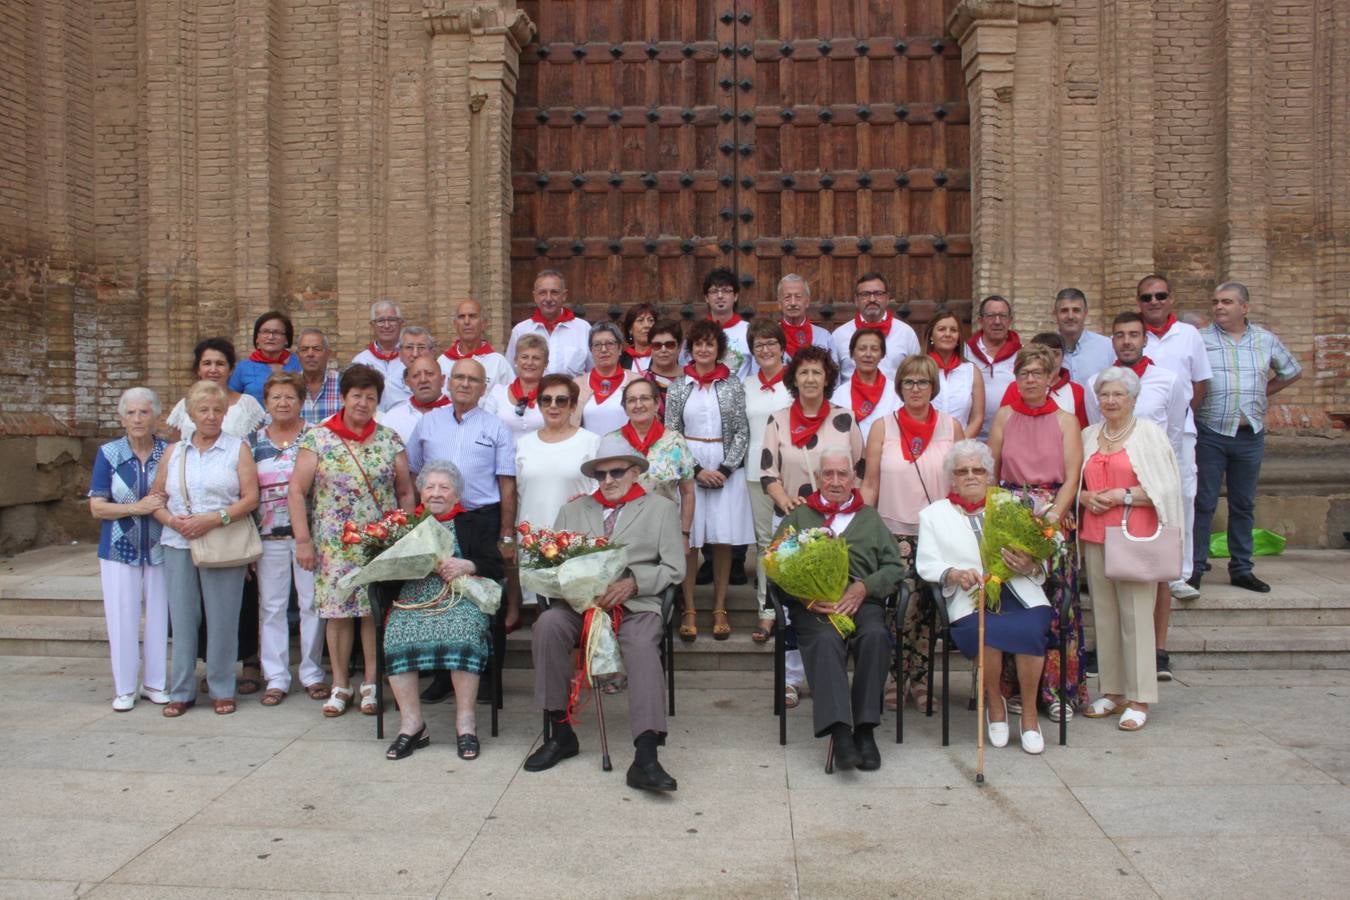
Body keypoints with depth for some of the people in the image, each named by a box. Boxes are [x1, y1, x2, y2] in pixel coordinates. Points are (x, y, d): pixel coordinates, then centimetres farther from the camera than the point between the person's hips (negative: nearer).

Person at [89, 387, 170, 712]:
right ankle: (125, 688, 17)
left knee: (159, 616, 6)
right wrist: (138, 507, -17)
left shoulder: (169, 452, 1)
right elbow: (97, 507, -4)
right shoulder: (108, 454, -1)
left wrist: (165, 505, -13)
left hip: (160, 548, 1)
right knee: (123, 619, 3)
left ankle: (155, 683, 21)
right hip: (120, 549, -1)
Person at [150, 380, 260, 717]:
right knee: (182, 619, 5)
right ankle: (181, 691, 15)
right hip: (178, 545, 3)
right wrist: (172, 520, -8)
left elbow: (250, 497, -5)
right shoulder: (174, 452, 14)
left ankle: (222, 690, 11)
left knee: (222, 620, 0)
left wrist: (214, 519, -16)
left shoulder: (238, 449, 4)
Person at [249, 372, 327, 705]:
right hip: (268, 534, 2)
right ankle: (276, 678, 15)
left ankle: (313, 674, 15)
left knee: (312, 602, 2)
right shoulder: (254, 441, 10)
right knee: (271, 605, 5)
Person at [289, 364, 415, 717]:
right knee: (337, 611, 2)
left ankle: (371, 683, 15)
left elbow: (405, 492, 10)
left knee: (375, 610, 2)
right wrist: (303, 540, -6)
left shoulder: (390, 440, 6)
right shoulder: (317, 439, 1)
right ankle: (340, 685, 16)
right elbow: (296, 490, -1)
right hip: (334, 544, -1)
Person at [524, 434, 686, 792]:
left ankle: (645, 756, -40)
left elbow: (674, 569, 7)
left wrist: (633, 582, -9)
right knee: (548, 624, -29)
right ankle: (560, 733, -17)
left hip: (636, 605, -2)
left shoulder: (661, 509, 16)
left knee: (642, 645, -34)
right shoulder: (573, 510, 24)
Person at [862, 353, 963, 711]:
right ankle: (897, 681, 8)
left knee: (929, 610, 3)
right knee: (902, 608, -8)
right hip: (894, 533, -1)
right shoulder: (882, 427, 4)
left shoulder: (952, 428, 6)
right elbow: (870, 486, 4)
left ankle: (921, 681, 17)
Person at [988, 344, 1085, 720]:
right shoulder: (1004, 416, 10)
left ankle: (1058, 688, 5)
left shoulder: (1066, 421, 6)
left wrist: (1053, 516, -14)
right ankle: (1014, 687, 7)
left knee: (1056, 600, -4)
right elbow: (989, 471, 9)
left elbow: (1072, 478, -2)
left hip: (1054, 521, -1)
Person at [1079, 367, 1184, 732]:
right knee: (1103, 615, 6)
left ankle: (1139, 698, 1)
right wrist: (1085, 497, -2)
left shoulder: (1149, 434, 1)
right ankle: (1112, 690, 15)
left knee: (1136, 615, -5)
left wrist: (1124, 495, -12)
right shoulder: (1089, 436, 15)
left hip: (1135, 537, -5)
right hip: (1095, 536, 5)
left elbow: (1166, 487, -5)